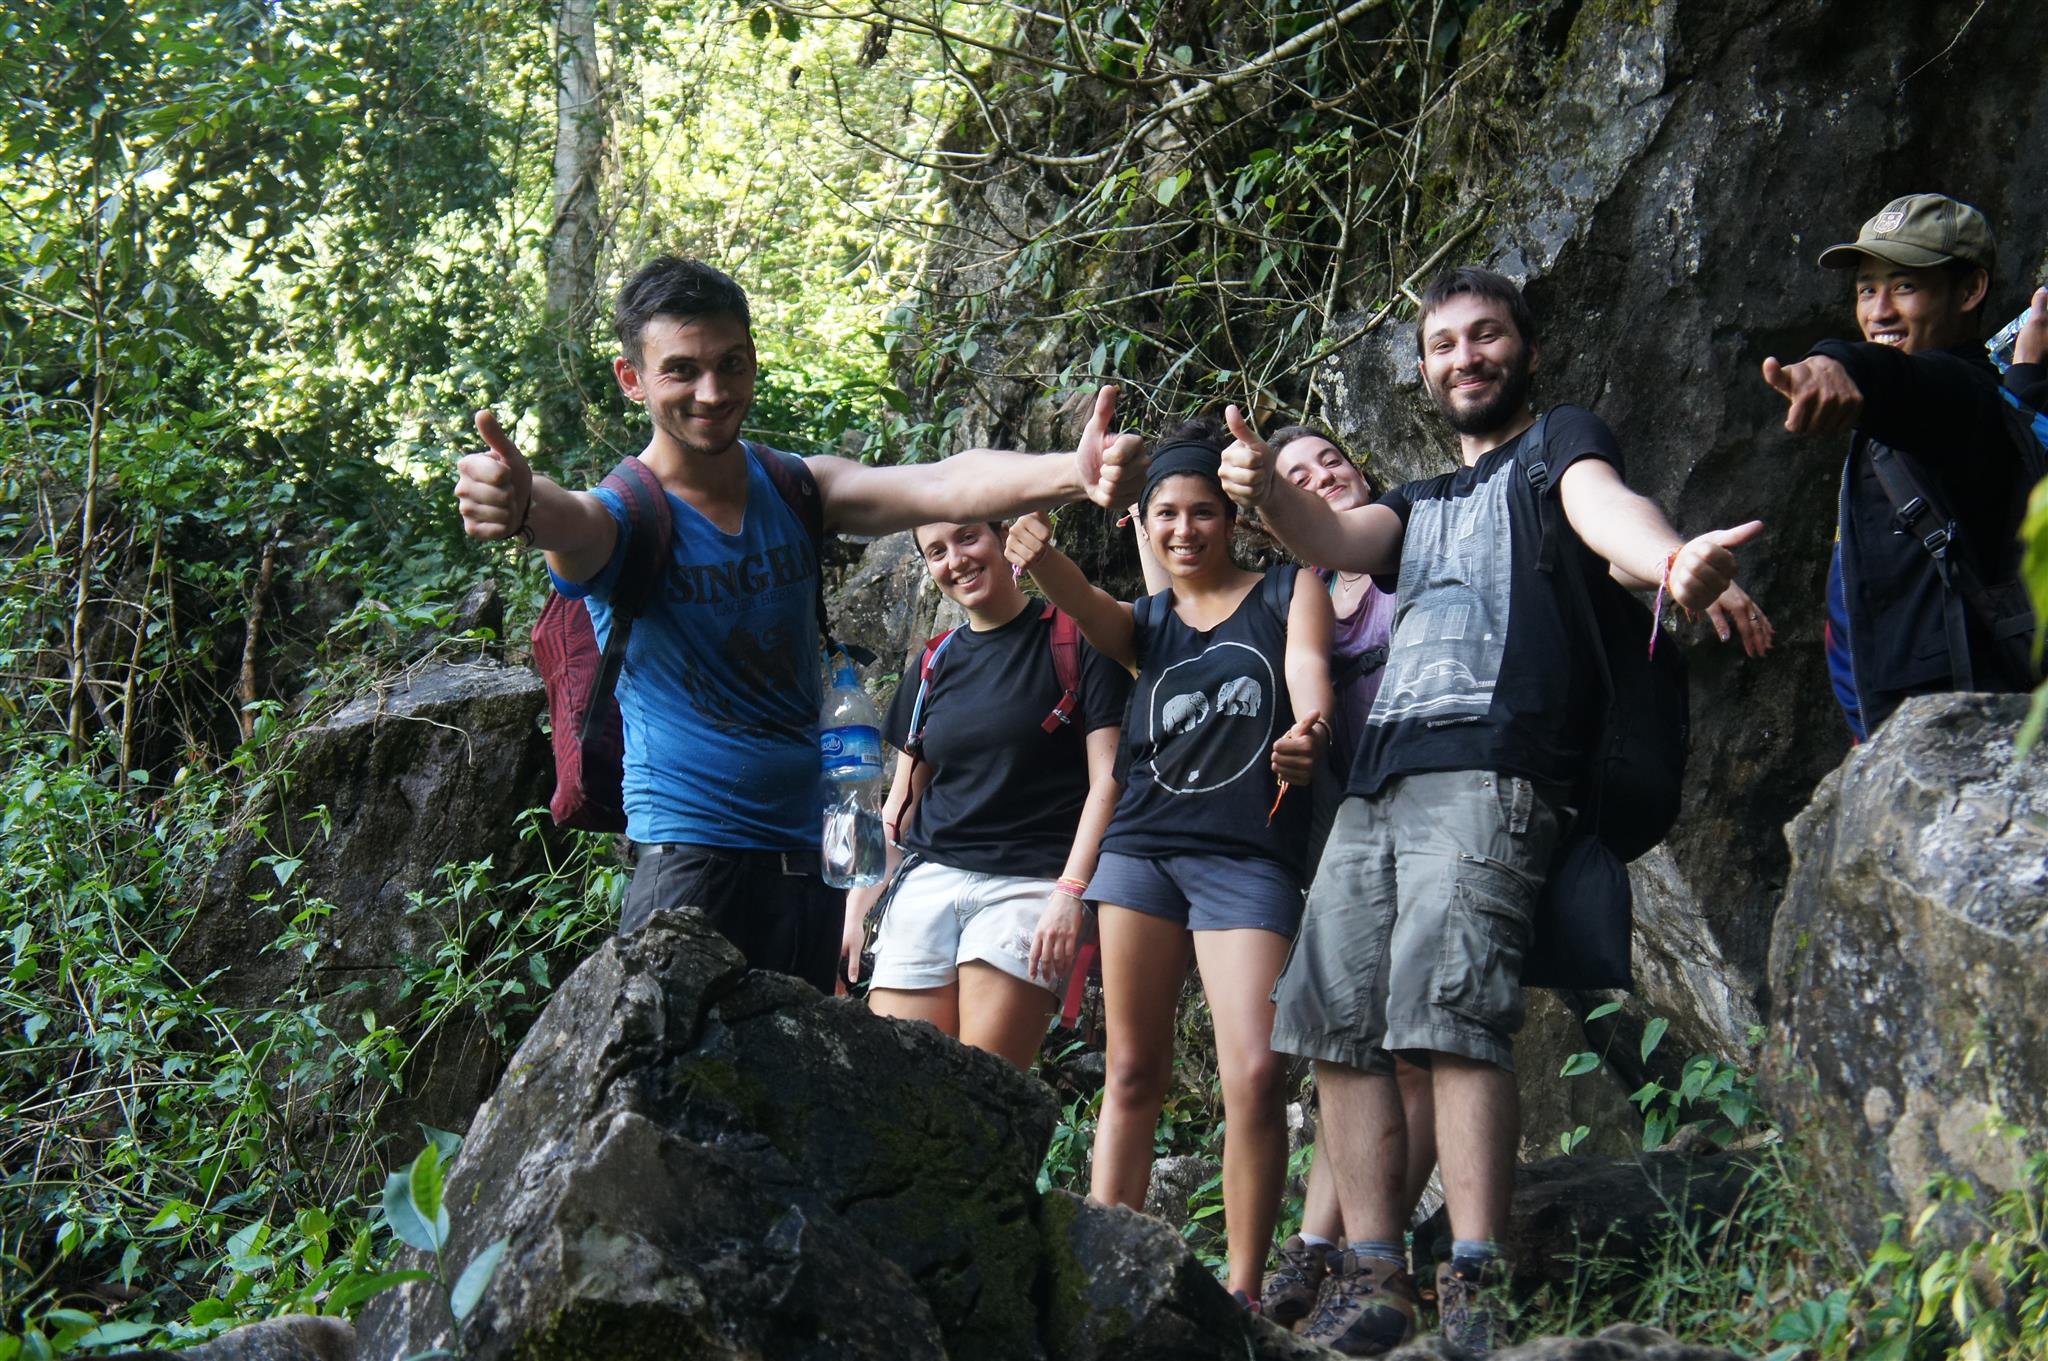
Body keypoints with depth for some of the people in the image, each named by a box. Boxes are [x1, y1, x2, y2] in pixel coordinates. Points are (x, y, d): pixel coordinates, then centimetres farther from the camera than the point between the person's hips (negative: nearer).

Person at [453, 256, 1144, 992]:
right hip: (691, 867, -4)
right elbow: (572, 524, -31)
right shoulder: (624, 518, -7)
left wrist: (1072, 471, -33)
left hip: (810, 858, 5)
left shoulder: (796, 489, 4)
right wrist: (520, 506, -57)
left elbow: (940, 485, -13)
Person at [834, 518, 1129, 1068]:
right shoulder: (934, 666, 17)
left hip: (1028, 885, -5)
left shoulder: (1074, 640, 1)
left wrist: (1070, 891, -15)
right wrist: (855, 908, 12)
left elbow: (1107, 779, -5)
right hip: (927, 882, 5)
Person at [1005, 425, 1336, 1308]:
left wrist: (1309, 732, -34)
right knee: (1132, 1073, 3)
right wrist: (1040, 559, -29)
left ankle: (1242, 1291, -6)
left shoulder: (1287, 591, 9)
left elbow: (1308, 663, -10)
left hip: (1249, 861, -3)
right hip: (1142, 849, 3)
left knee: (1254, 1074, -14)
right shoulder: (1144, 624, 16)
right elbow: (1086, 608, -5)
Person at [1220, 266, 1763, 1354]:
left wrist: (1670, 560, -35)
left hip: (1490, 771, -7)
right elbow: (1335, 542, 11)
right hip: (1377, 777, 7)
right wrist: (1264, 488, -13)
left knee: (1450, 1017, -20)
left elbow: (1601, 507, -11)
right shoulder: (1422, 502, 31)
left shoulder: (1561, 441, 13)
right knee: (1339, 1026, -1)